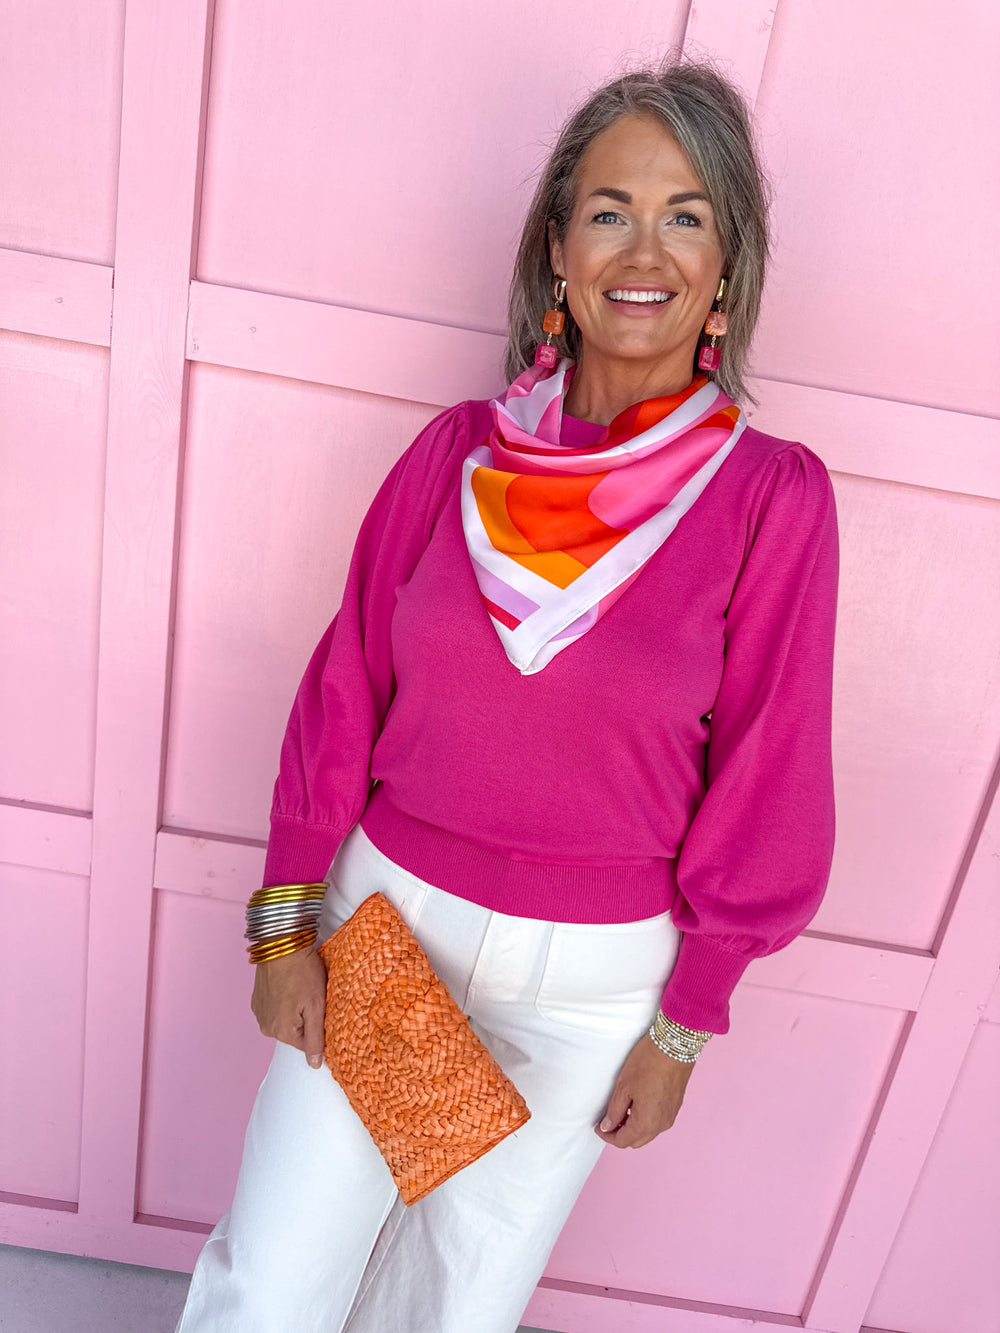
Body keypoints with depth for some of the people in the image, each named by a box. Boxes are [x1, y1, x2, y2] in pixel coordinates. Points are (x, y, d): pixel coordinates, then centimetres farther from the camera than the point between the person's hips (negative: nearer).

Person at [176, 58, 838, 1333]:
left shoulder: (772, 496, -13)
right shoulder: (459, 451, -7)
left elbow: (760, 784, -7)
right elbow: (343, 693, -1)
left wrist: (684, 1026, -1)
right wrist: (285, 923, 0)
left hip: (588, 980, -1)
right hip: (382, 911, 1)